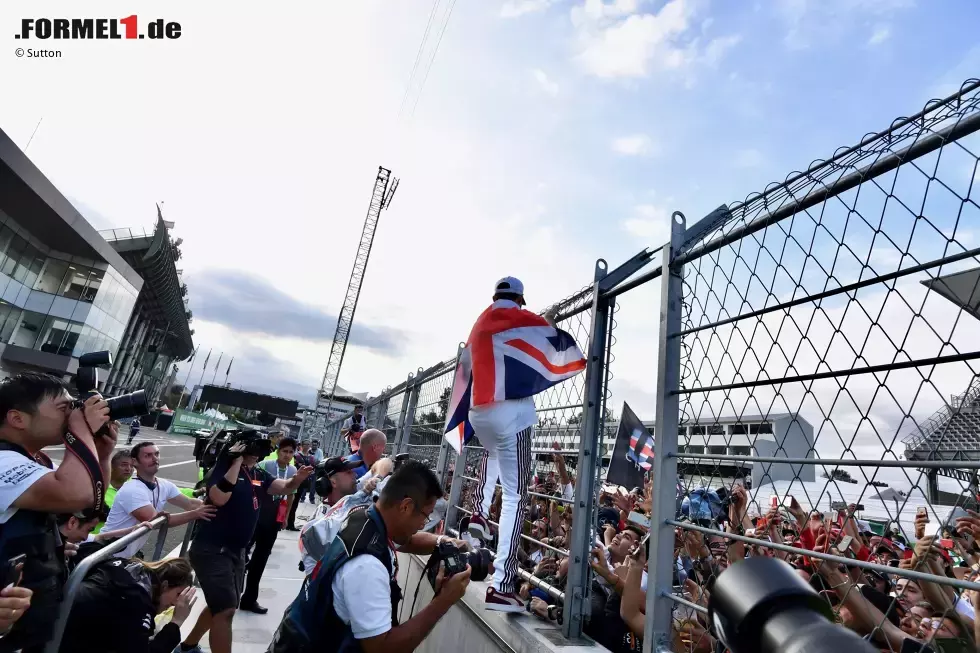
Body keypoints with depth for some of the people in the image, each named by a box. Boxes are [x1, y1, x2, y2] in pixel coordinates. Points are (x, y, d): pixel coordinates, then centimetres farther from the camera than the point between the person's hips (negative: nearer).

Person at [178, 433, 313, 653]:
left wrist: (298, 478, -21)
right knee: (226, 609, -11)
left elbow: (284, 486, 1)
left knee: (221, 606, 24)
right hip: (212, 549, -8)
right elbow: (219, 498, -31)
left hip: (237, 550, 8)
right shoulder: (224, 467, -14)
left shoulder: (258, 474, 6)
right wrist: (237, 461, -28)